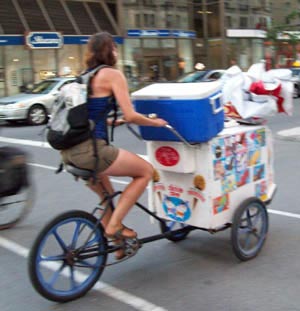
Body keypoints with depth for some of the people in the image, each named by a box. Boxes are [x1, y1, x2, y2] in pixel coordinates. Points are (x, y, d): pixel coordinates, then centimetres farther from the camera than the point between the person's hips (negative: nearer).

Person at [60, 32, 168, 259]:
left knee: (108, 198, 26)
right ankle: (114, 224, 4)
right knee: (146, 171, 10)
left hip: (70, 151, 8)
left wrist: (115, 121, 35)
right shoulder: (113, 74, -3)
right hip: (91, 150, -8)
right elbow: (131, 115, -10)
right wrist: (156, 122, 7)